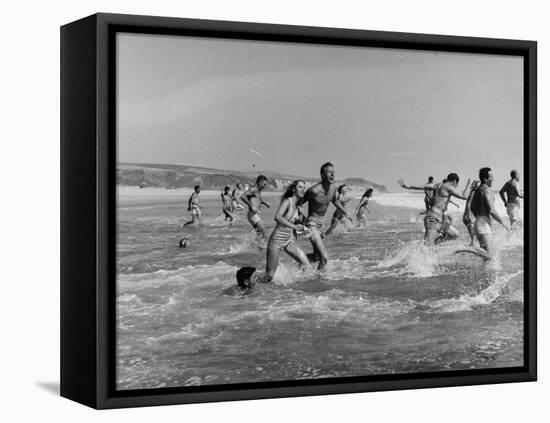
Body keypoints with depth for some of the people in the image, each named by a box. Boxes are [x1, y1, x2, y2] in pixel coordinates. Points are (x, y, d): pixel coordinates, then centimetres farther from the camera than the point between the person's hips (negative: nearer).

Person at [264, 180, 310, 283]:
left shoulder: (297, 205, 8)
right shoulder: (287, 201, -15)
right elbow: (277, 217, -33)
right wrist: (294, 226, -41)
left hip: (289, 240, 7)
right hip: (277, 240, -7)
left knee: (306, 265, -8)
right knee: (269, 276, -6)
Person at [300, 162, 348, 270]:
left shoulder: (333, 187, -4)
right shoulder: (314, 191, -26)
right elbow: (298, 203, -15)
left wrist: (345, 213, 26)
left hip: (321, 223, 8)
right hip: (312, 224, -8)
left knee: (317, 256, 23)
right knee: (324, 257, -17)